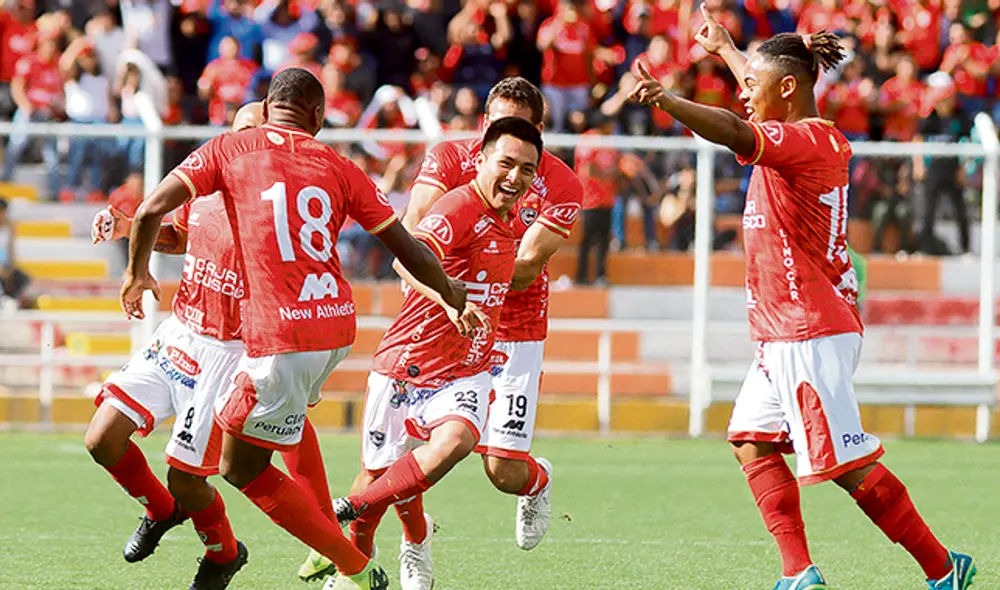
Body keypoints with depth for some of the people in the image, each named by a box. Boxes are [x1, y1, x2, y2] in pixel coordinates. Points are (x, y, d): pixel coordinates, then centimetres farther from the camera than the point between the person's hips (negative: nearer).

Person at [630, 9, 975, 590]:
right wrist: (725, 48, 51)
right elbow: (767, 88, 36)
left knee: (848, 464, -8)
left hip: (811, 334, -10)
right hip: (784, 334, 10)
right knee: (752, 444, 6)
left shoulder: (806, 141, -16)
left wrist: (666, 100, -48)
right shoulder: (818, 138, 13)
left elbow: (734, 132, -36)